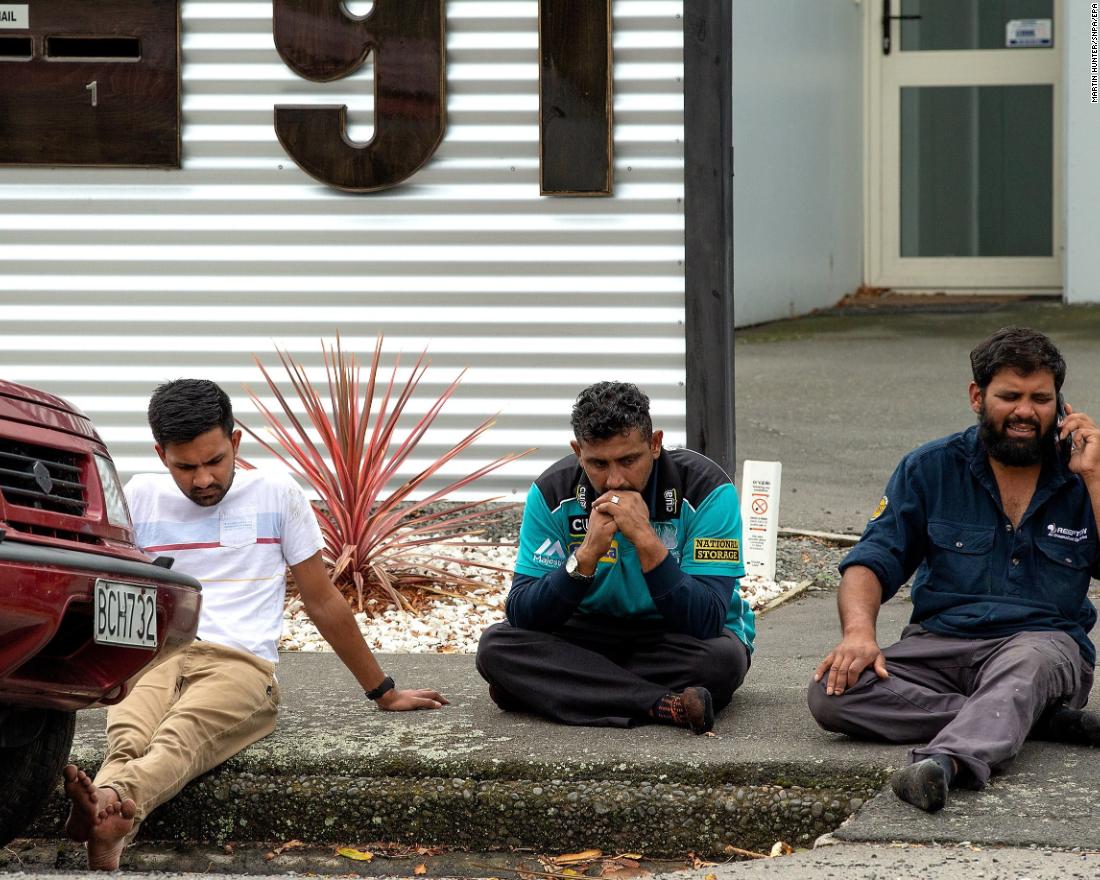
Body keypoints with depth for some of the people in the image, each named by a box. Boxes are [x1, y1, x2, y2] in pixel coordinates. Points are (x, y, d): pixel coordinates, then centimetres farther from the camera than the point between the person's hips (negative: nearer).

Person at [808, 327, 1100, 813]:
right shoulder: (931, 469, 9)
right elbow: (871, 562, 3)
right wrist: (858, 631, -18)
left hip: (1045, 641, -2)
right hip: (940, 642, 2)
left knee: (1025, 663, -39)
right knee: (831, 692, -26)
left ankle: (945, 760, -68)